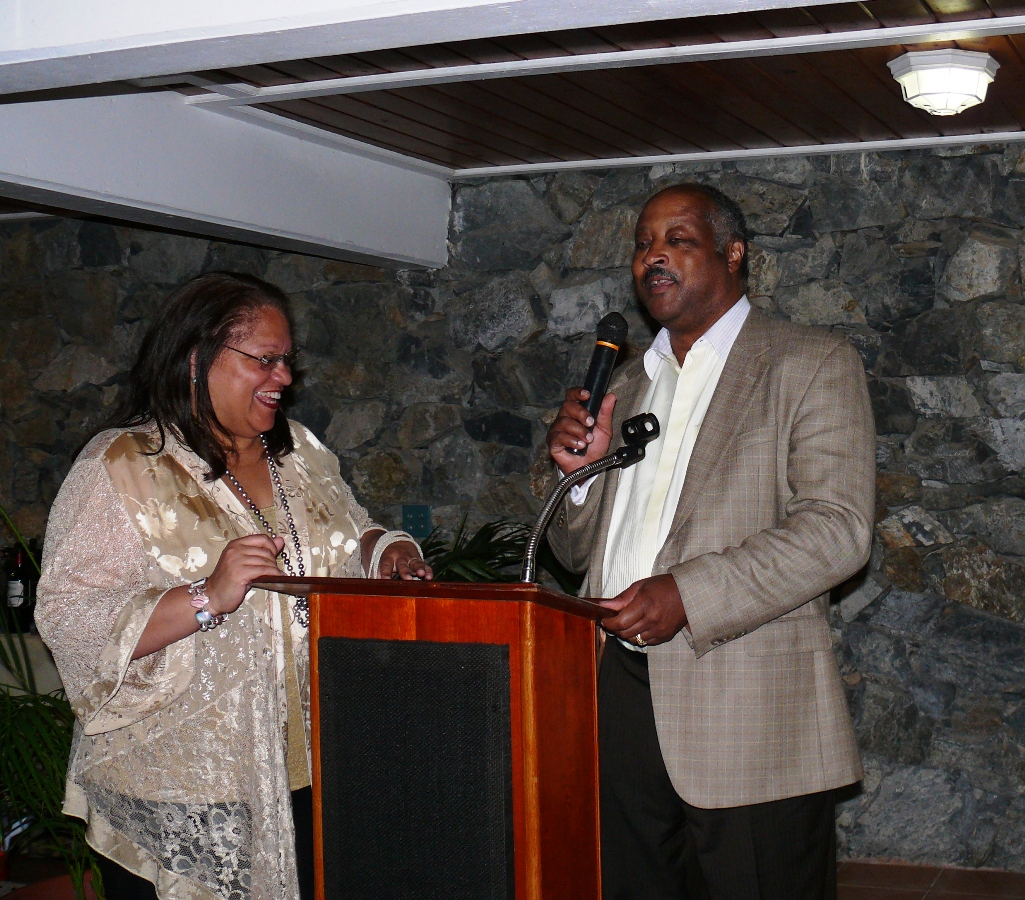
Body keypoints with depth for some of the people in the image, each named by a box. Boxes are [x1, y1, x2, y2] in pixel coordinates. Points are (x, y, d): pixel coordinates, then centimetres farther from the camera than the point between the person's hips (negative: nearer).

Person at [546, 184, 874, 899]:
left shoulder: (814, 364, 0)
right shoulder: (628, 383, 19)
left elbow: (837, 528, -13)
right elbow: (579, 553, 21)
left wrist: (688, 594, -21)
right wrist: (581, 469, 0)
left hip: (750, 715, -5)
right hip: (620, 700, 5)